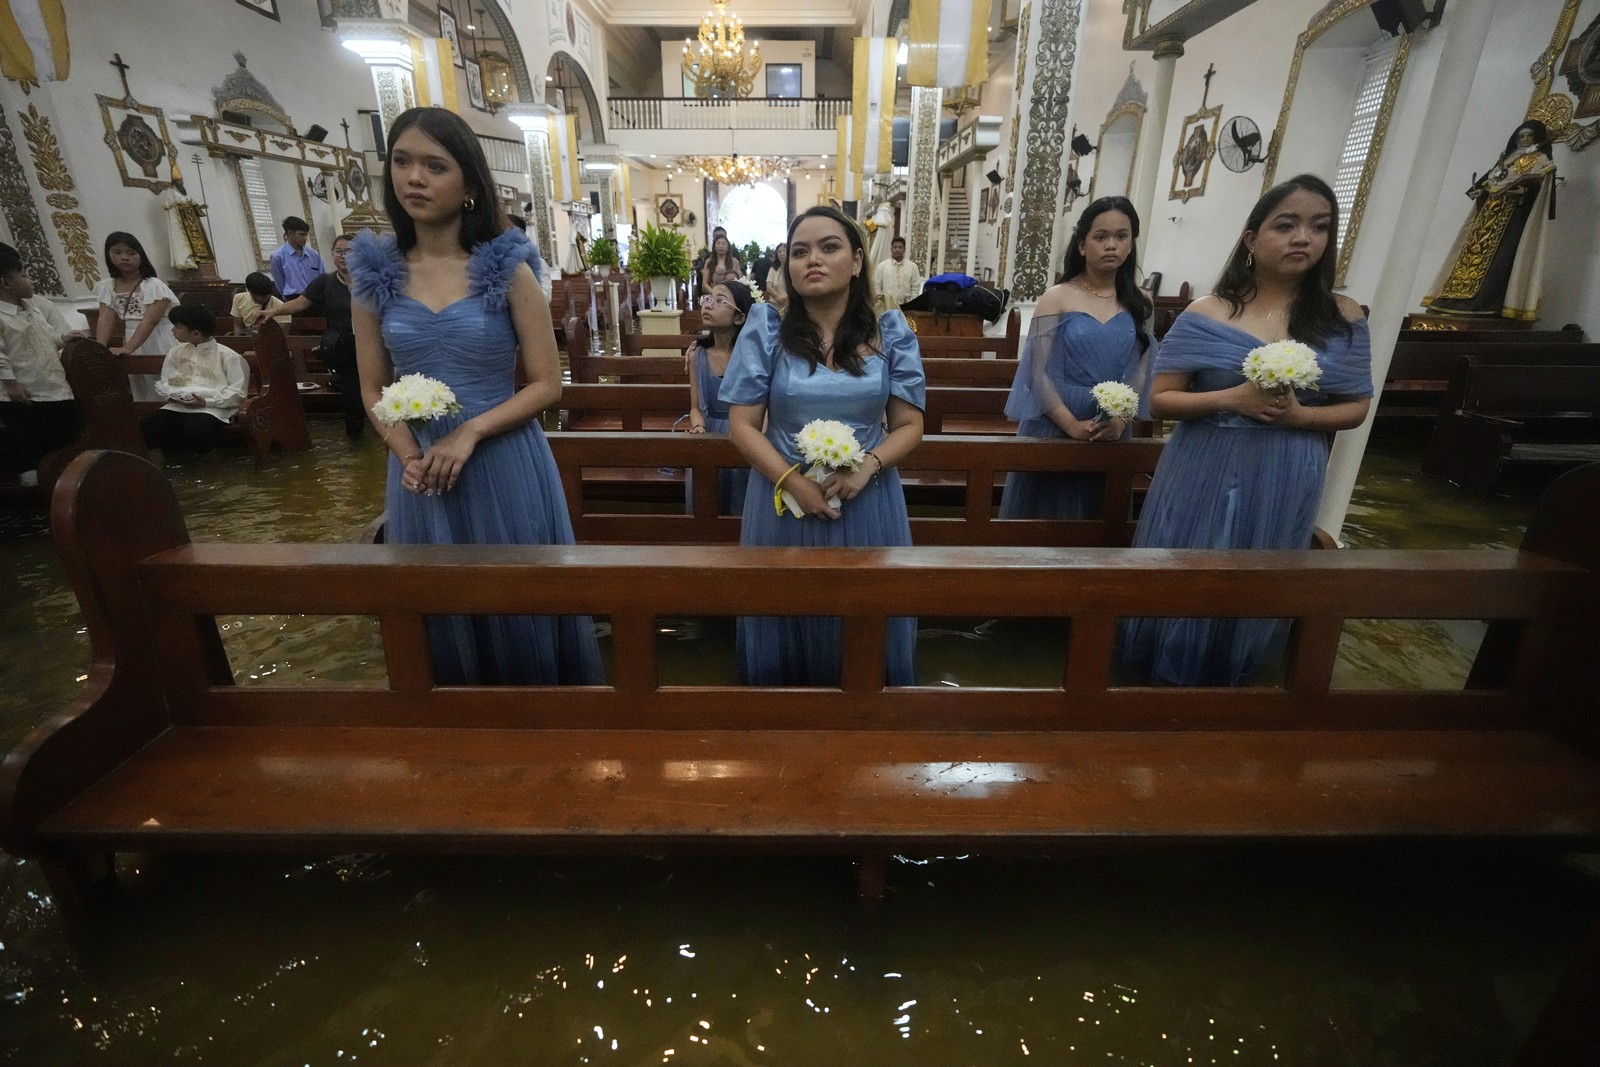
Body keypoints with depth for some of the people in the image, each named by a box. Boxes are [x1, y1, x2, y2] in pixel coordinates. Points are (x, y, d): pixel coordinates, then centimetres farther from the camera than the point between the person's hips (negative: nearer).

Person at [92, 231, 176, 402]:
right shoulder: (106, 286, 5)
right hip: (135, 350, 5)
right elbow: (106, 319, -1)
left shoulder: (154, 286, -13)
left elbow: (150, 321, -21)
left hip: (160, 347, -5)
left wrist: (127, 348, -30)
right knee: (142, 397, 12)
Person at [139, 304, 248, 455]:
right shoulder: (176, 352, 18)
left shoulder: (228, 356, -1)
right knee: (147, 428, -23)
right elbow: (165, 383, 21)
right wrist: (170, 395, -3)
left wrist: (206, 402, -17)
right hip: (178, 406, 5)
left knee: (196, 432, -37)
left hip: (212, 408, -5)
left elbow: (237, 394, -6)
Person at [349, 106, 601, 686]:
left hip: (505, 463, -3)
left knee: (520, 614, 9)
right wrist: (408, 456, -11)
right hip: (420, 471, 3)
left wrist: (471, 431, -18)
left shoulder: (508, 270, -5)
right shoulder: (374, 276, 3)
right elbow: (374, 389, 7)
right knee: (442, 620, 16)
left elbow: (547, 383, -7)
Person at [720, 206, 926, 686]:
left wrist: (868, 466, -18)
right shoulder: (766, 330, -3)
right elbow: (742, 425, -4)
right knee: (787, 629, 12)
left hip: (868, 504, 1)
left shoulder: (891, 334, 0)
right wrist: (794, 481, -17)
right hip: (784, 501, 0)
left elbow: (909, 423, 2)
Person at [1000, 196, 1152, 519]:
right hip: (1054, 428, -3)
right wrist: (1072, 425, -18)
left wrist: (1120, 421, -14)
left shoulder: (1139, 304, 6)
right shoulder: (1057, 297, -4)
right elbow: (1039, 372, -10)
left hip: (1112, 433, 3)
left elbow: (1140, 372, 3)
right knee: (1046, 512, 7)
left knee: (1097, 516, 14)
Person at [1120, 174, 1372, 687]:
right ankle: (1165, 676, 28)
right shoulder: (1205, 314, -4)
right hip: (1204, 473, -2)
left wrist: (1300, 415, -14)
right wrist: (1234, 399, -20)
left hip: (1285, 482, 2)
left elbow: (1356, 408, 7)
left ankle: (1225, 681, 35)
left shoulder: (1343, 318, 2)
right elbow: (1160, 399, -5)